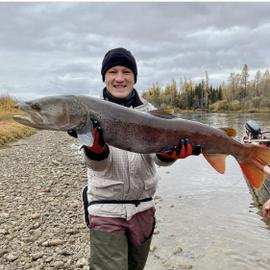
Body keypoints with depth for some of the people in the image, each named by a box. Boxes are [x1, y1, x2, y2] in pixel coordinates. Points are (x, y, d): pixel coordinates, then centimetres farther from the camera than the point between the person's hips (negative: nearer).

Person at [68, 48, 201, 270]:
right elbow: (98, 164, -18)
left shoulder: (148, 111, 1)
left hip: (143, 208, 4)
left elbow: (160, 158, -9)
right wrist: (94, 142, -40)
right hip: (106, 211, -3)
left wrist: (170, 151, -32)